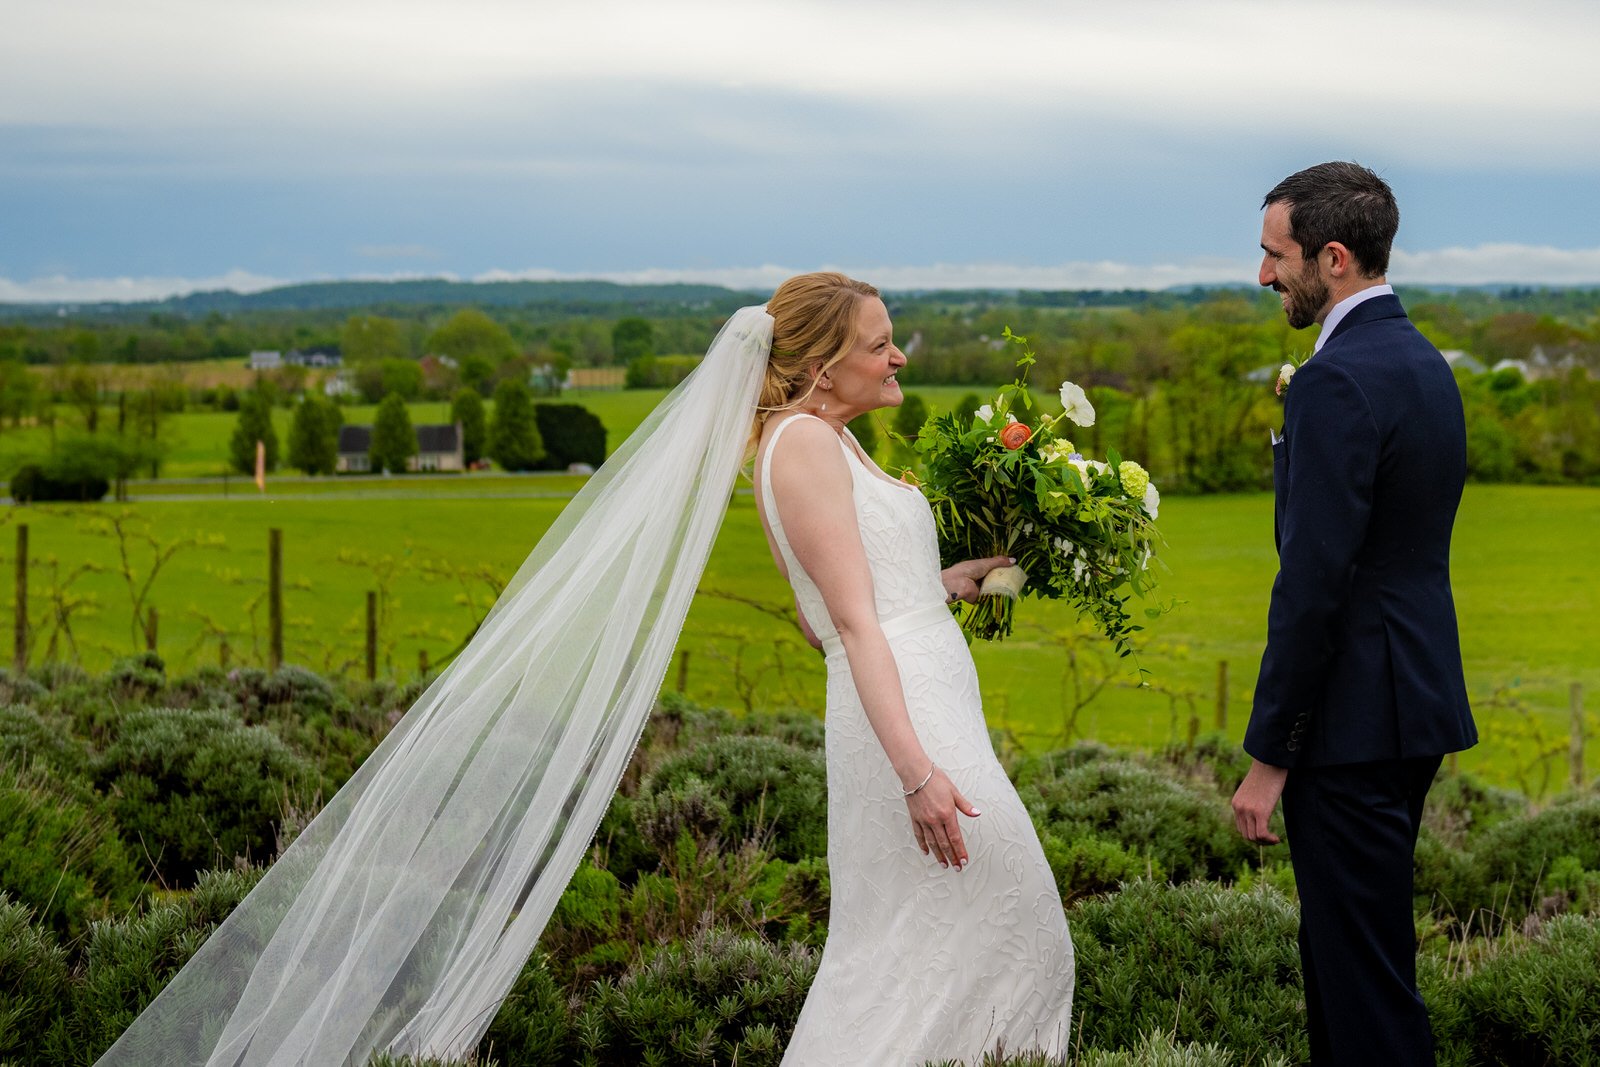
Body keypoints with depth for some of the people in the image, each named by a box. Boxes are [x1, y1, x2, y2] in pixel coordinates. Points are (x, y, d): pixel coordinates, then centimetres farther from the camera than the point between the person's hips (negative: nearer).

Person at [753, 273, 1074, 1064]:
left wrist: (949, 582, 21)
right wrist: (917, 770, -24)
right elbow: (854, 621, -19)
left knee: (901, 938, 12)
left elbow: (824, 620, 22)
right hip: (912, 719, -10)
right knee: (998, 920, -5)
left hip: (915, 710, 10)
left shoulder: (823, 442, 18)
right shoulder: (805, 440, -12)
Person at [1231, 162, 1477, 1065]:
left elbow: (1314, 582, -21)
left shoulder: (1337, 382, -18)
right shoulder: (1425, 364, 13)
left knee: (1362, 967, -4)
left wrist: (1268, 756, -17)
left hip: (1355, 719, -10)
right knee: (1359, 946, 18)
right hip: (1418, 701, 10)